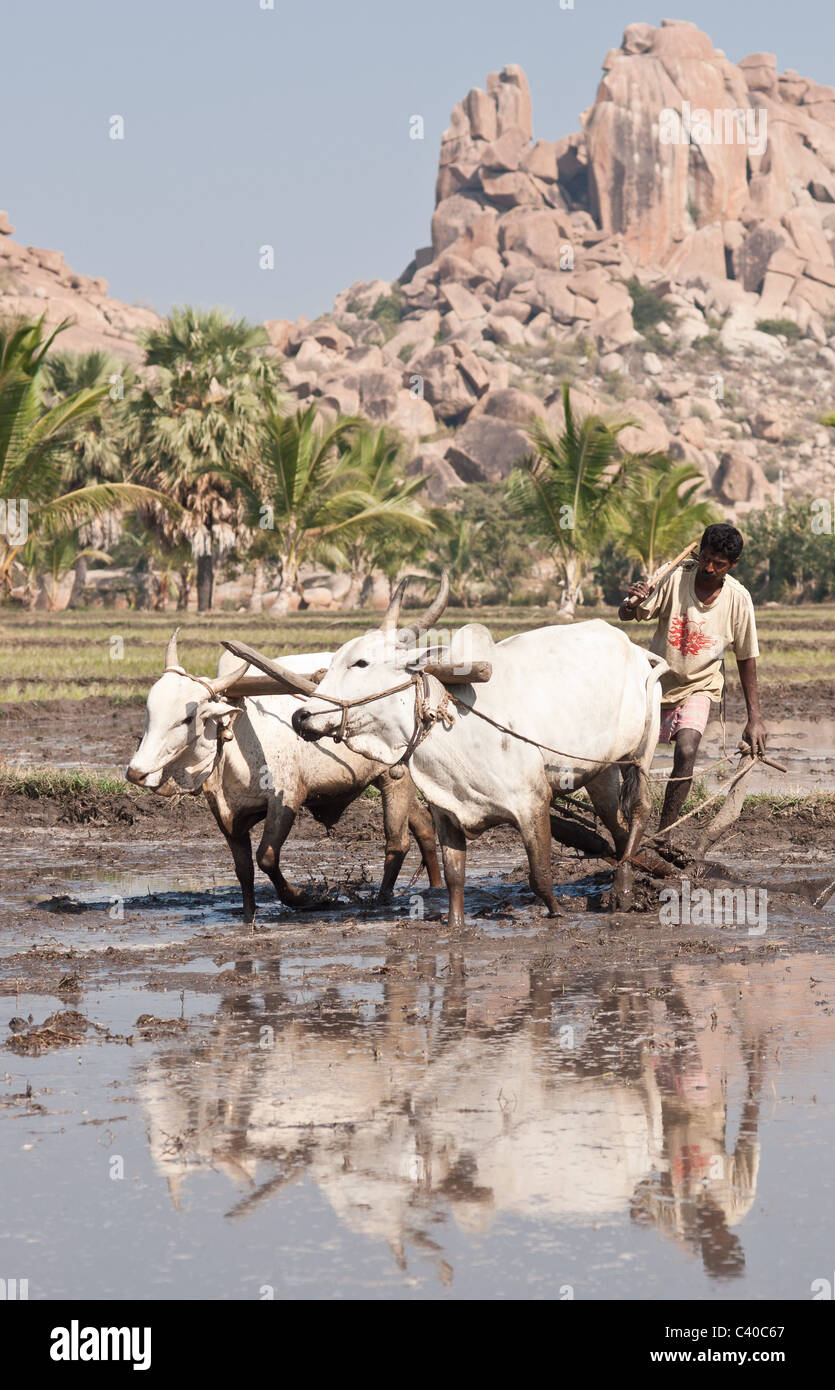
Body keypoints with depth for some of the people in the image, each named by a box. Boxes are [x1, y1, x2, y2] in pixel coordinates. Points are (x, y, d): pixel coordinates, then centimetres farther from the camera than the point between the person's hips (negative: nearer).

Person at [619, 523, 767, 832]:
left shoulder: (738, 598, -15)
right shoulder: (676, 579, -19)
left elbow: (746, 658, -5)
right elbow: (627, 615, -15)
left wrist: (754, 718, -6)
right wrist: (631, 603, -41)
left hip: (698, 687, -1)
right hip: (656, 682, 1)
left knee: (686, 752, -24)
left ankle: (665, 833, -14)